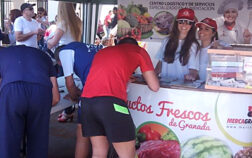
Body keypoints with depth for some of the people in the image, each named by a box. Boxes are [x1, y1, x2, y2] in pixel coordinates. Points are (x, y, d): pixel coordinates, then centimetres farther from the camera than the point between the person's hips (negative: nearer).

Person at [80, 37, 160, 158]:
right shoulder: (139, 50, 19)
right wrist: (149, 75, 37)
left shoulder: (101, 51, 32)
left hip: (86, 101, 6)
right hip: (110, 102, -6)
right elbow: (154, 87, 17)